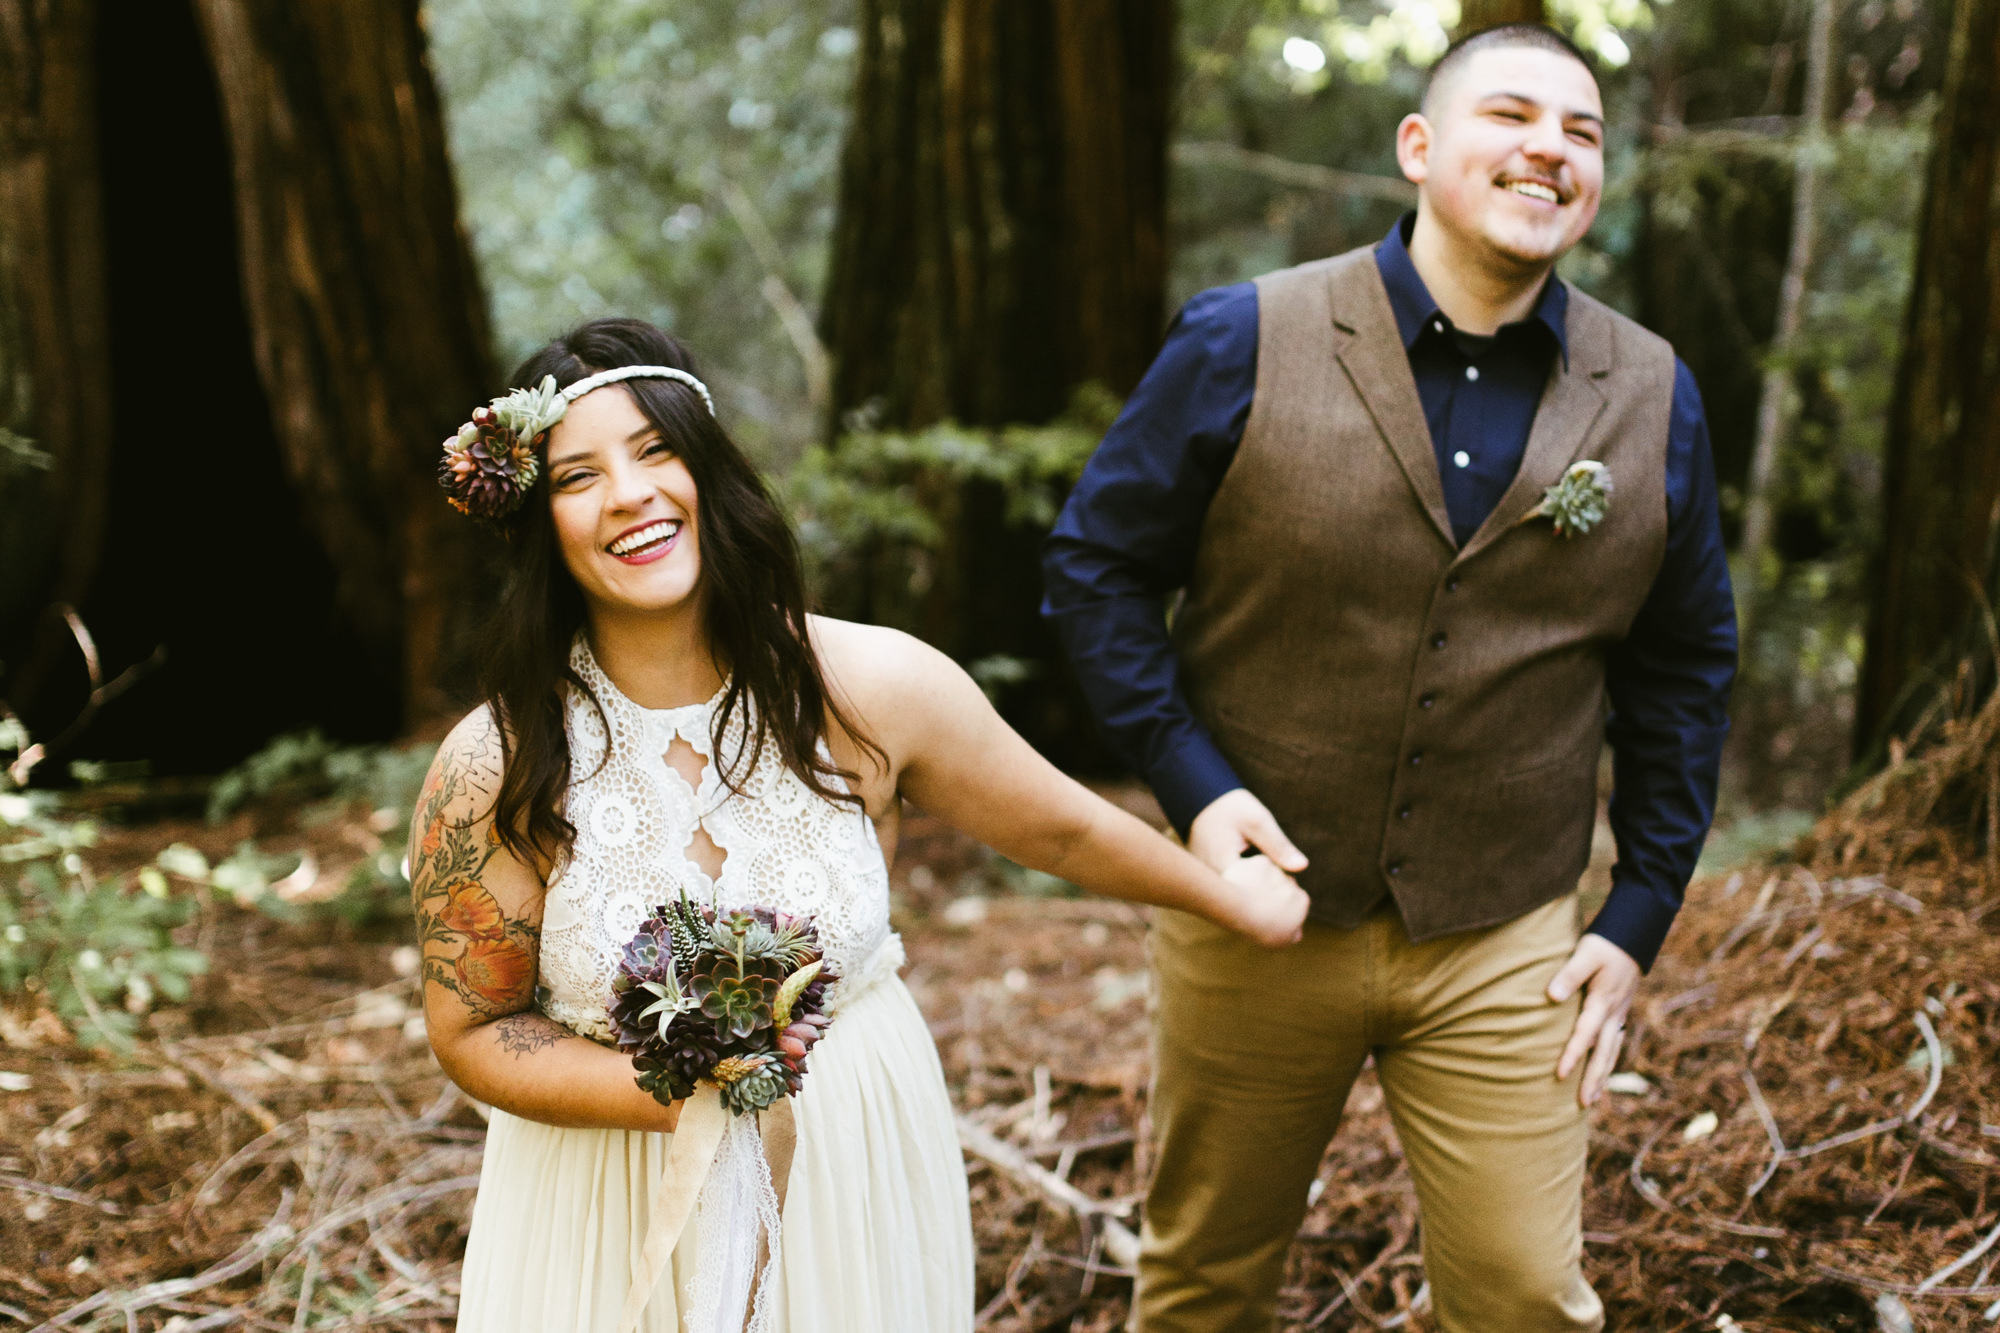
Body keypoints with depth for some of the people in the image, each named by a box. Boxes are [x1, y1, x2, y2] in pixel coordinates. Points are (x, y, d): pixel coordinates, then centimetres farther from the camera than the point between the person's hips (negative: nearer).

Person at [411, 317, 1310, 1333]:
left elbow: (1056, 827, 2)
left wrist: (1226, 895, 15)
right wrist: (673, 1095, -22)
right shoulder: (493, 773, -17)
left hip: (855, 1174, 2)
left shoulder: (870, 688, -15)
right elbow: (472, 1032, -7)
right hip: (614, 1212, -1)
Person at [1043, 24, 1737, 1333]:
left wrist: (1640, 917, 4)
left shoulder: (1653, 398, 1)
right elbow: (1097, 564, -2)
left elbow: (1687, 668, 8)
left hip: (1505, 949, 1)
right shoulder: (1242, 343, -7)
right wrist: (1193, 784, -13)